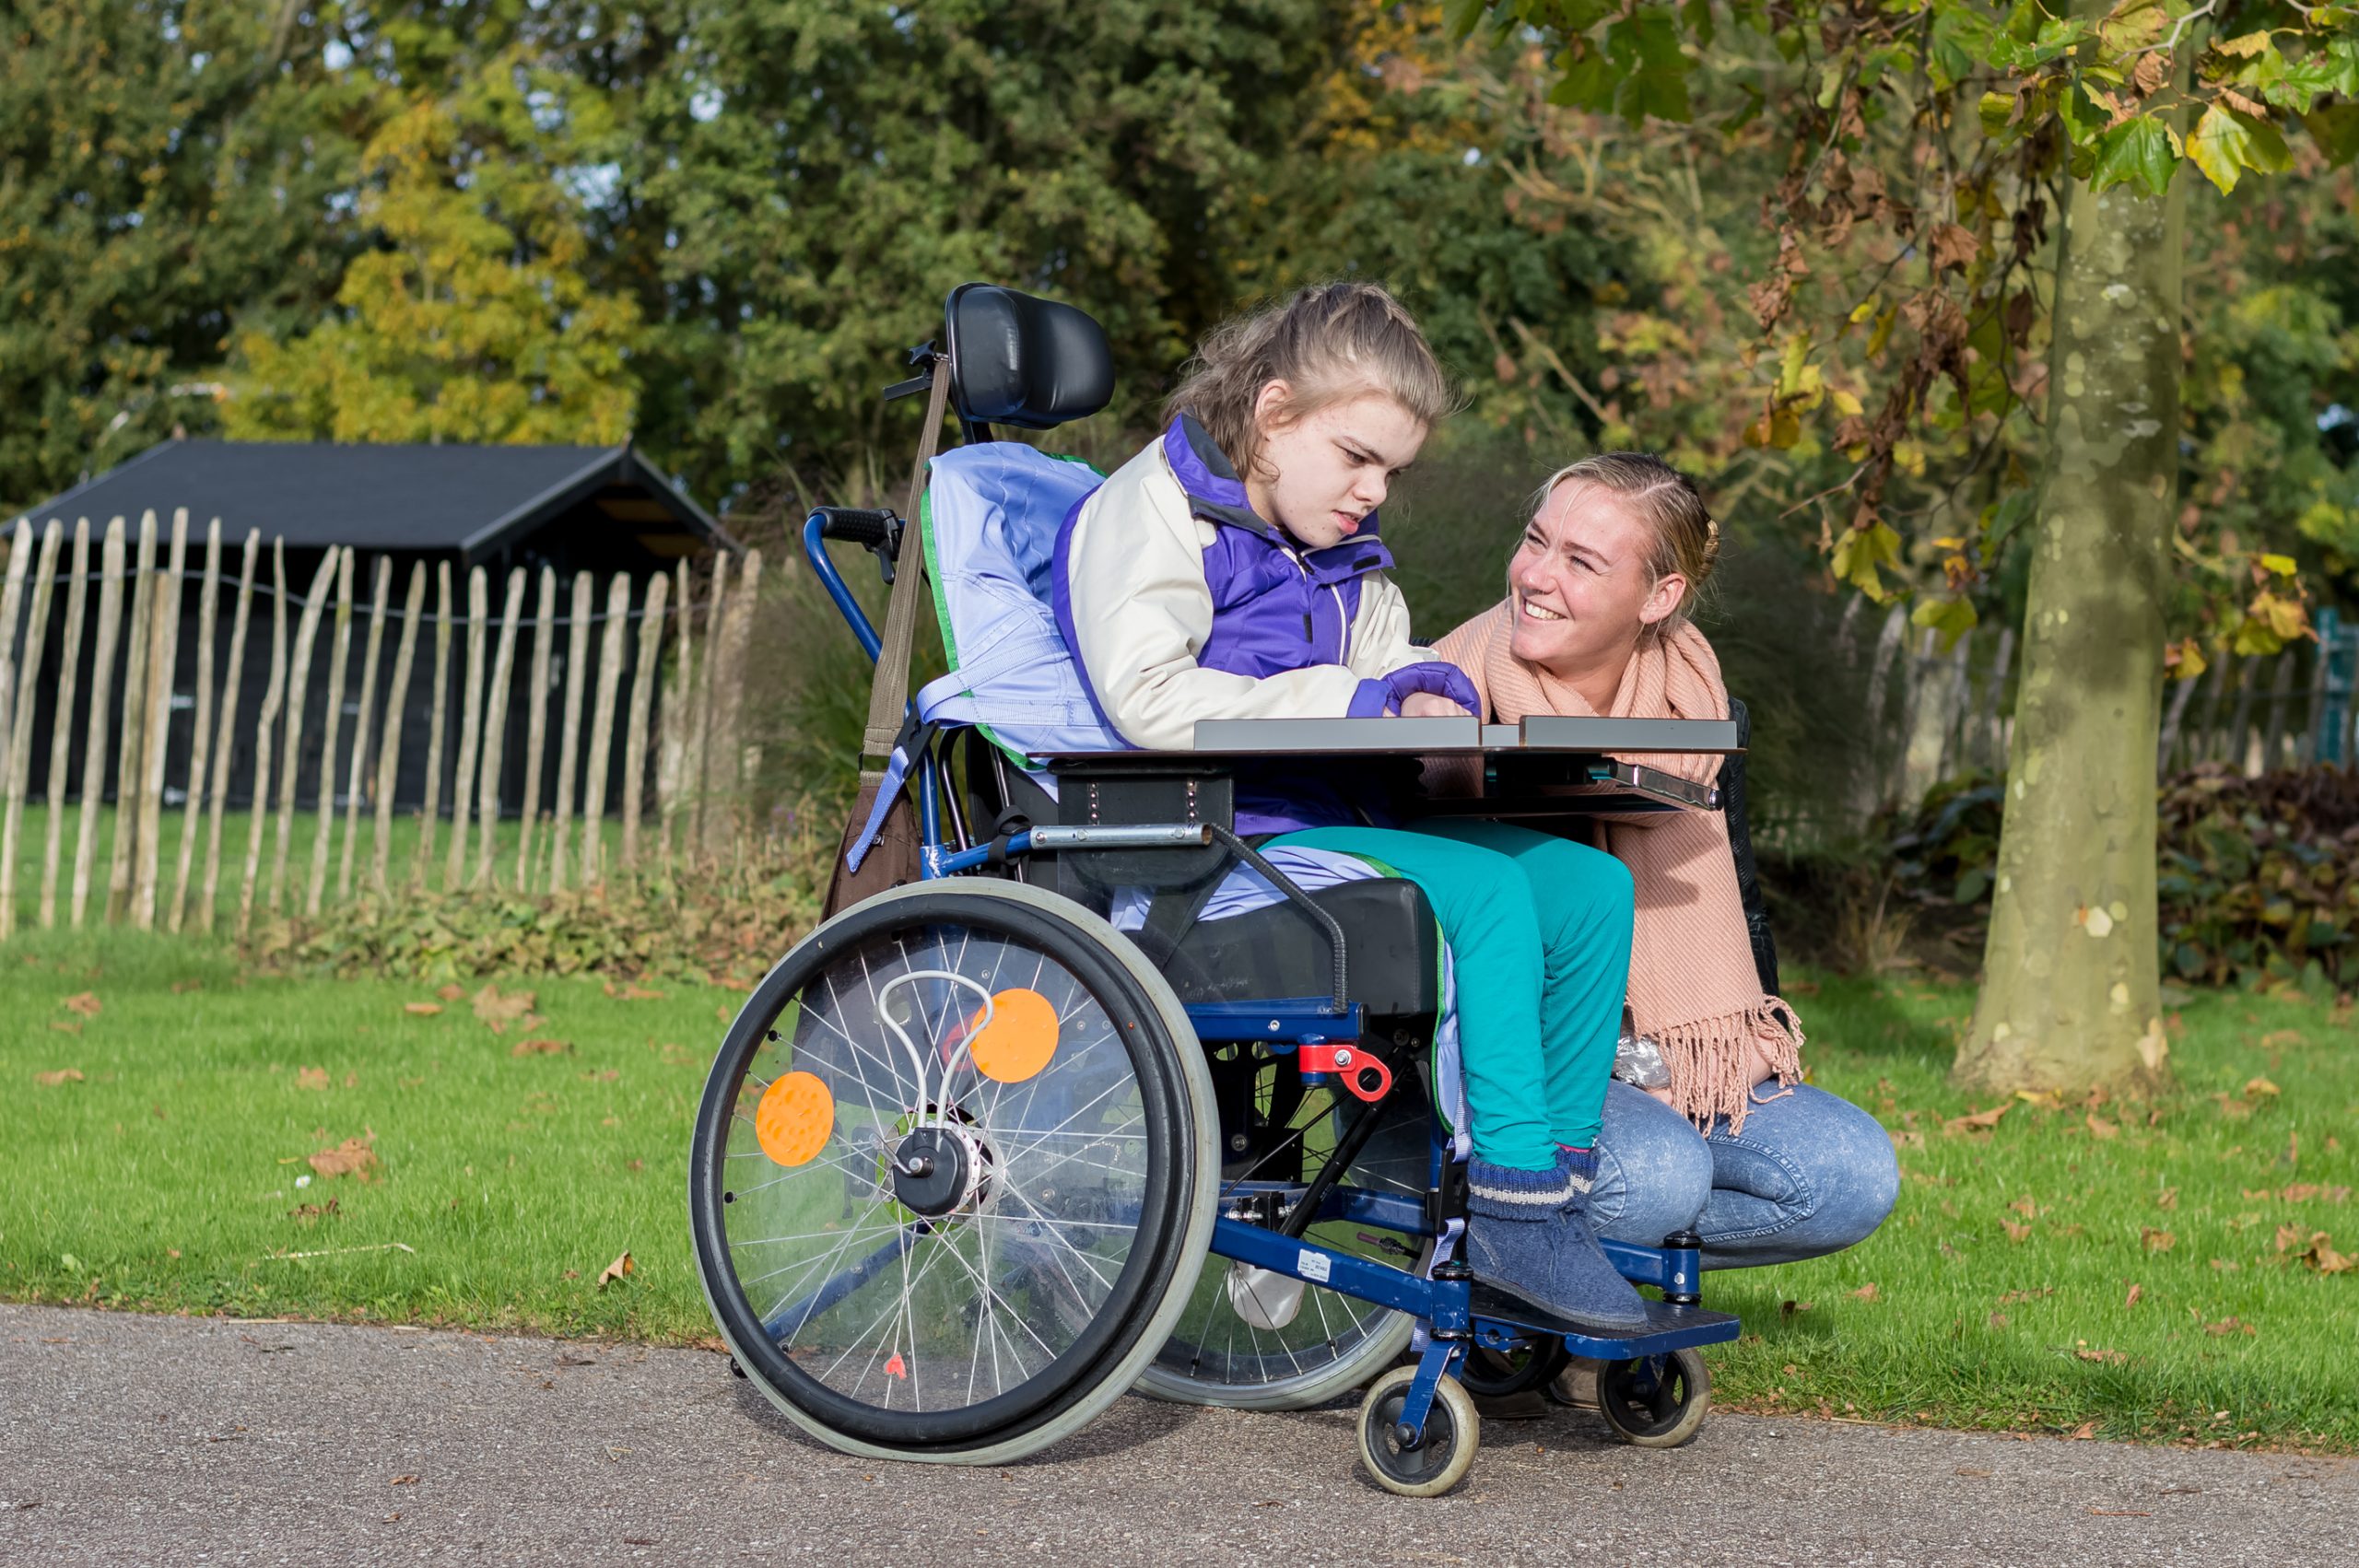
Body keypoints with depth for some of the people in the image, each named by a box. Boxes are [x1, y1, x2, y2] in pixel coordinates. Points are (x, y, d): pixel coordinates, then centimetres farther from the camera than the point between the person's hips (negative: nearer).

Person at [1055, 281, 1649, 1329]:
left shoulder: (1345, 551, 22)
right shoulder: (1152, 513, -6)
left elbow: (1387, 663, 26)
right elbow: (1147, 698, -19)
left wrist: (1426, 694, -2)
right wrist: (1346, 703, -20)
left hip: (1336, 821, 9)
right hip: (1220, 842, -9)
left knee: (1591, 887, -7)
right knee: (1484, 891, -29)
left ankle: (1556, 1184, -6)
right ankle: (1511, 1206, -26)